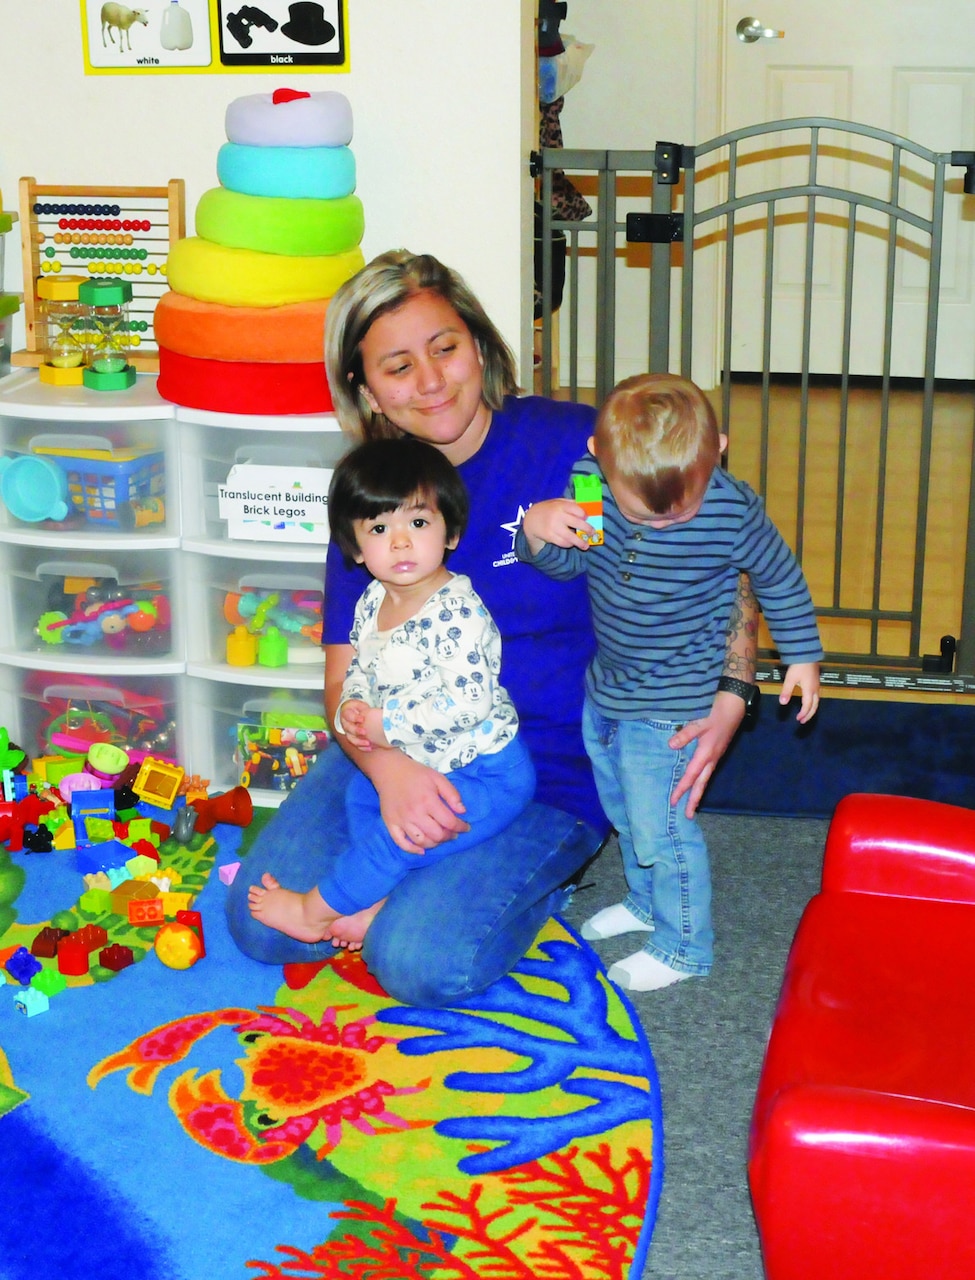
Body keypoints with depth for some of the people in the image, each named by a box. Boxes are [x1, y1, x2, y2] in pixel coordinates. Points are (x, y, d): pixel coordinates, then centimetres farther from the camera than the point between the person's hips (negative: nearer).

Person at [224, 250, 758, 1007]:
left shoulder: (575, 444, -9)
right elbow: (346, 677, 0)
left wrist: (730, 694, -14)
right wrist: (389, 767, -22)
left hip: (550, 775, -4)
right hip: (400, 749, 4)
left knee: (425, 964, -22)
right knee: (262, 924, -11)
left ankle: (523, 882, 10)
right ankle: (430, 872, 15)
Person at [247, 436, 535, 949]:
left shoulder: (458, 611, -25)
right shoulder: (372, 602, 0)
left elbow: (466, 702, -30)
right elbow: (359, 670, 12)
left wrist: (388, 725, -25)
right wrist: (350, 708, -11)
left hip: (487, 772, -9)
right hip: (416, 763, 9)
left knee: (399, 833, -12)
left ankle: (316, 909, 7)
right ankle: (385, 903, 6)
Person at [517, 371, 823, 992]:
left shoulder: (735, 512, -24)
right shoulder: (589, 475, -16)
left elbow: (780, 579, -6)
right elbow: (566, 563, -3)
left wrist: (803, 655, 4)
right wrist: (538, 528, -26)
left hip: (669, 704, -6)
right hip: (605, 685, 6)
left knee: (660, 825, 2)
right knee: (624, 809, 24)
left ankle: (684, 946, 24)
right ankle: (647, 900, 49)